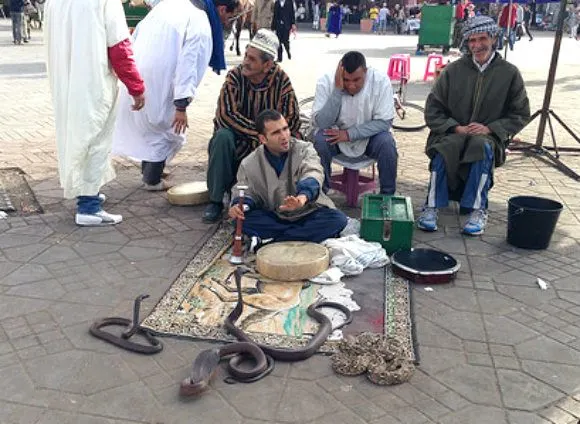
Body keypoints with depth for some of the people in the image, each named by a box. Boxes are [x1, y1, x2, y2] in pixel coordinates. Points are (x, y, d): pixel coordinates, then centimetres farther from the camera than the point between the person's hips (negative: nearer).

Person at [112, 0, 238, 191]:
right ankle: (152, 180, 20)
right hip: (157, 82, -8)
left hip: (136, 73, 8)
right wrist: (181, 105, -22)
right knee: (165, 129, 12)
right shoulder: (201, 27, -15)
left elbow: (138, 32, 14)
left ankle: (148, 168, 40)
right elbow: (188, 65, -22)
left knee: (146, 123, 24)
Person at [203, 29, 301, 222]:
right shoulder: (235, 76, -13)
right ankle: (216, 200, -20)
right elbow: (226, 115, -23)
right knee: (223, 136, -32)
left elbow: (291, 120, -13)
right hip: (236, 137, 0)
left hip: (265, 143, 1)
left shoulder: (281, 80, -11)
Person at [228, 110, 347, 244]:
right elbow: (248, 193, 3)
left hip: (308, 212, -1)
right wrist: (239, 205, -24)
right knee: (243, 218, -26)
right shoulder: (249, 165, -5)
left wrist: (303, 195, -54)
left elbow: (313, 173, -30)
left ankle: (270, 241, -25)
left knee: (338, 219, -28)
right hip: (273, 218, 1)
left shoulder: (304, 149, -11)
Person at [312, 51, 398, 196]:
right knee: (320, 141, -30)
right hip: (335, 135, 0)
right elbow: (321, 123, -26)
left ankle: (388, 195, -8)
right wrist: (338, 90, -35)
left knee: (386, 143, -29)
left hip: (369, 135, 0)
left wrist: (349, 134, -29)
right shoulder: (326, 82, -21)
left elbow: (384, 122, -20)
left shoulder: (381, 80, -22)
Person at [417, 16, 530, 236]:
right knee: (445, 147, -33)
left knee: (483, 147, -35)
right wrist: (456, 128, -11)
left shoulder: (509, 73, 4)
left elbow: (520, 115, 7)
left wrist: (490, 128, -9)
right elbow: (432, 110, 5)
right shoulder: (453, 70, 4)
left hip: (489, 136, 0)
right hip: (452, 132, 1)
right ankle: (431, 206, -26)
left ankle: (478, 210, -26)